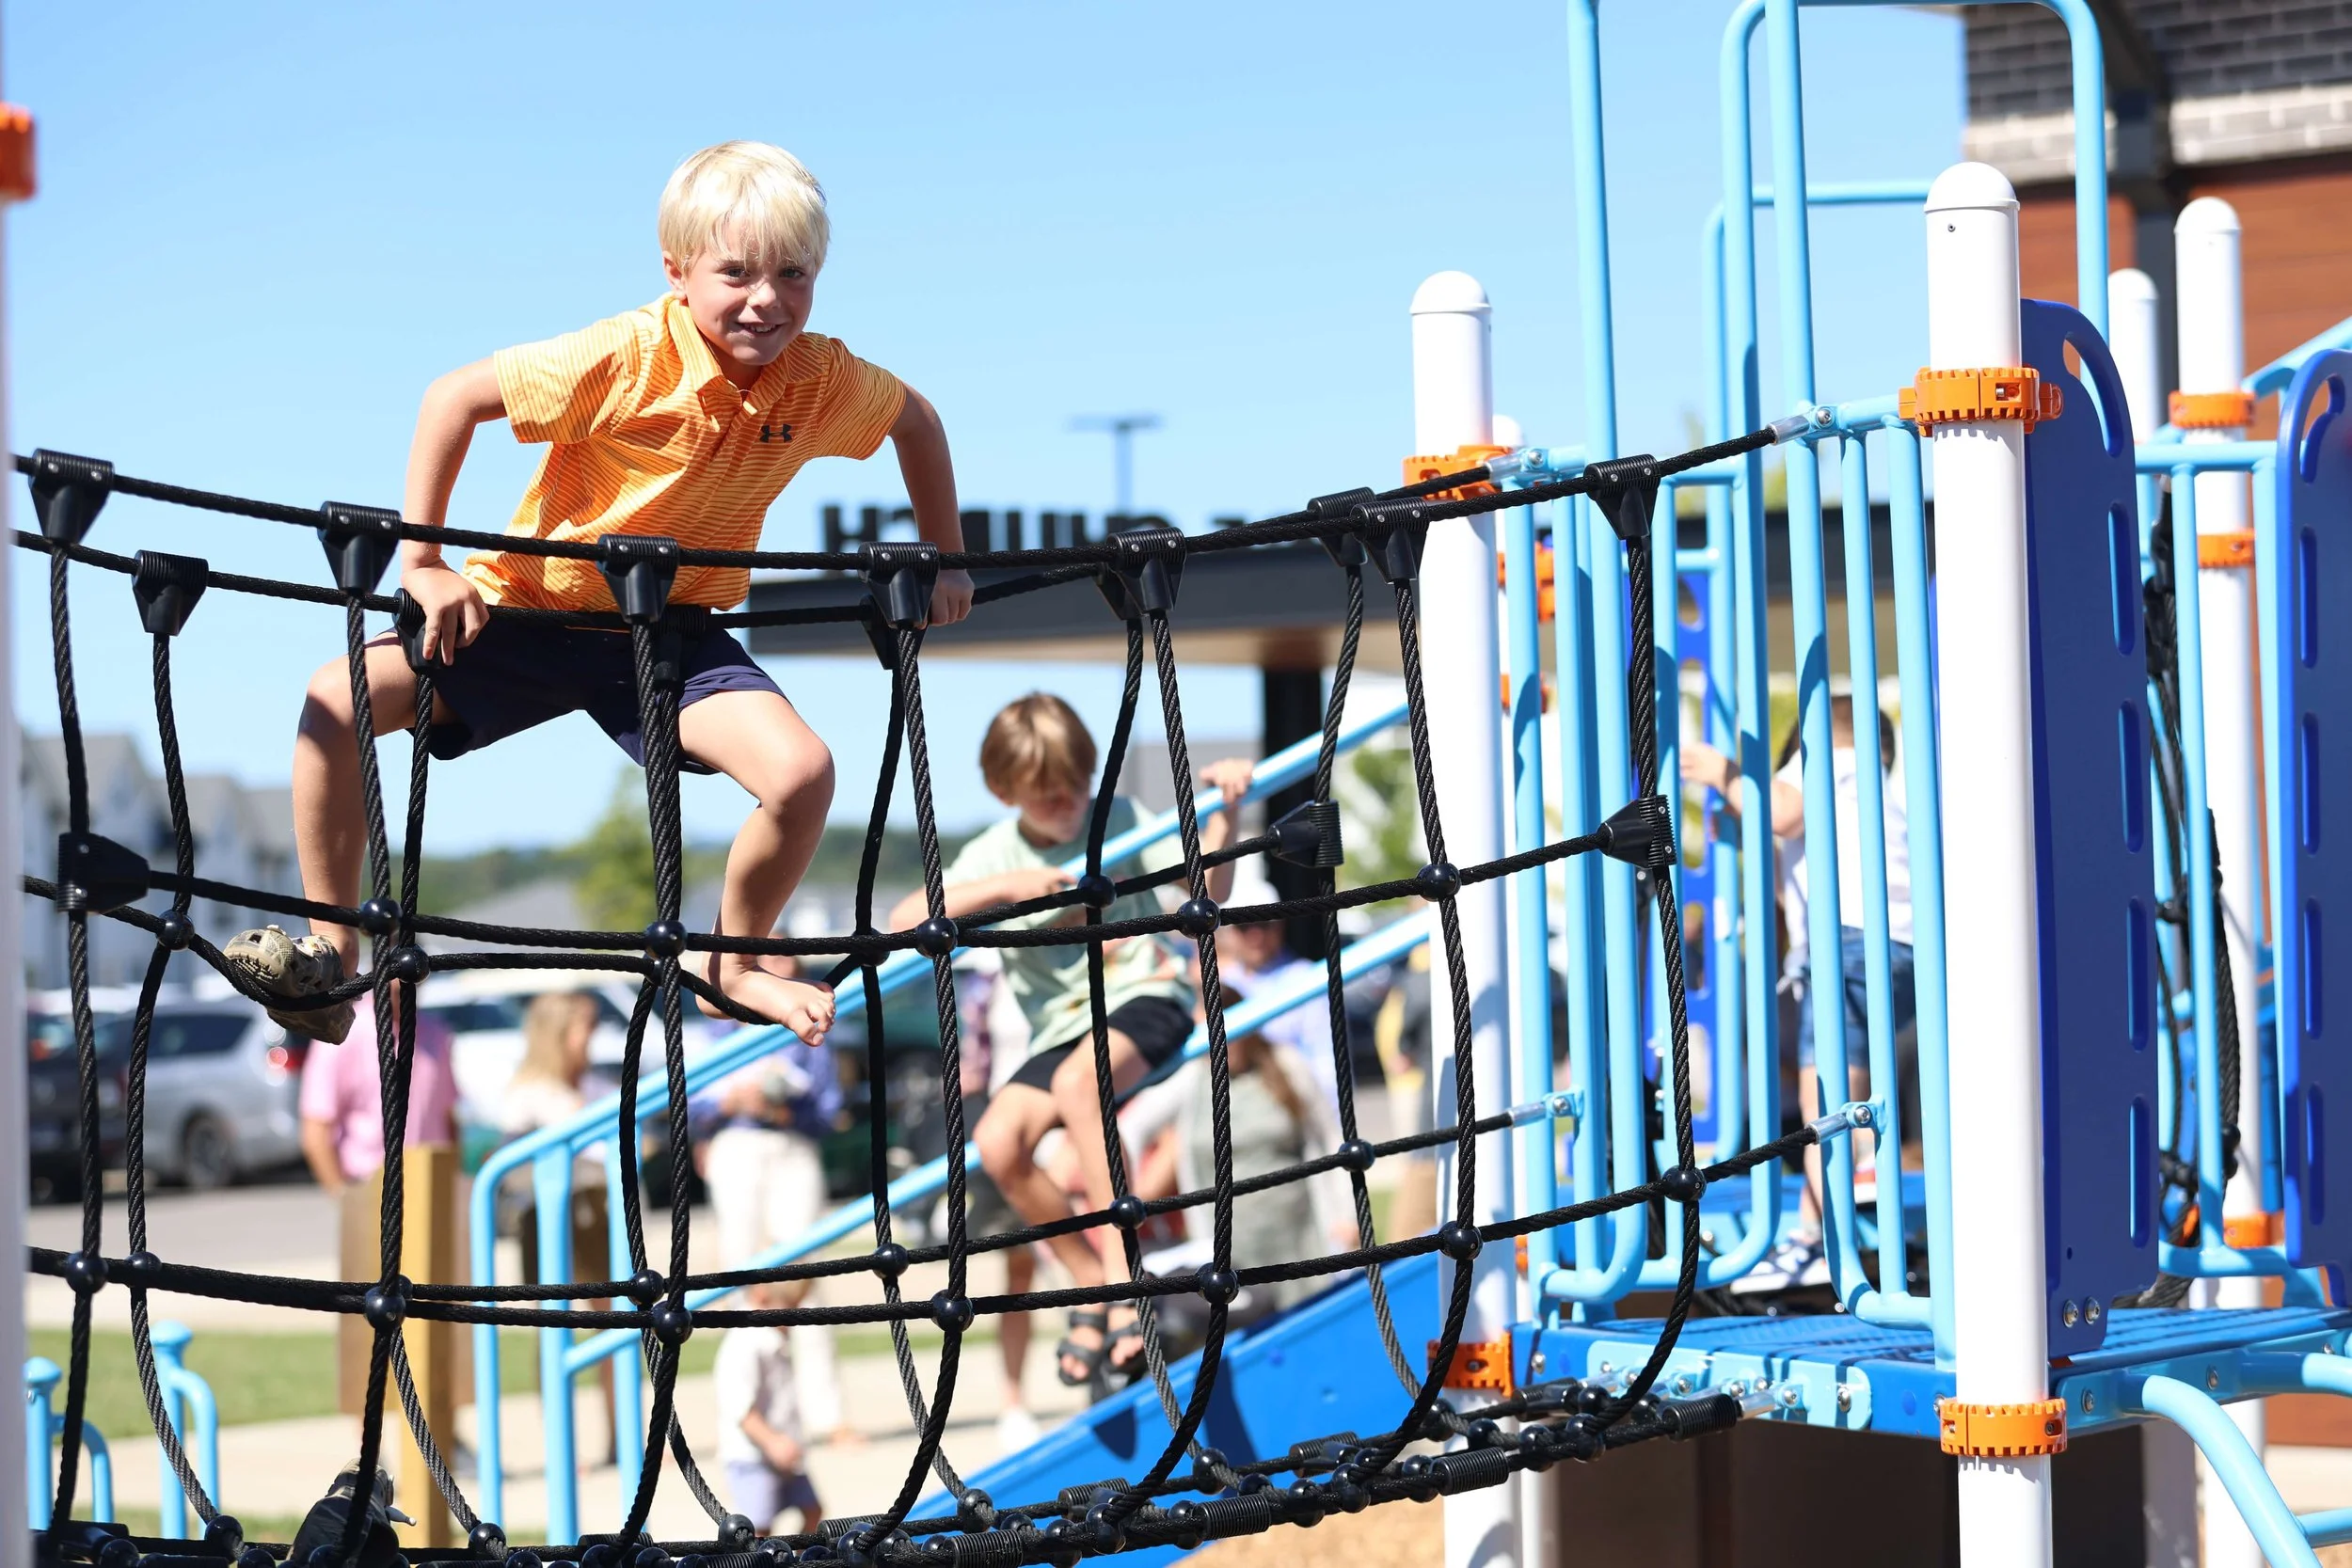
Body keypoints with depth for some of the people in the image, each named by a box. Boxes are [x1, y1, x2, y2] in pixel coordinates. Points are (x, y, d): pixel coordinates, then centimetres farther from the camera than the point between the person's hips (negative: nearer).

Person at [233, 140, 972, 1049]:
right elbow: (453, 398, -17)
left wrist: (943, 562, 10)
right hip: (531, 607, -2)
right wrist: (422, 563, -19)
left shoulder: (826, 382, -13)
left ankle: (734, 965, 5)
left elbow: (918, 419, 11)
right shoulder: (626, 360, -24)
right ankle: (331, 954, -8)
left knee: (803, 771, -24)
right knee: (339, 698, -23)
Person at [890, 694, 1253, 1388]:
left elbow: (1210, 889, -3)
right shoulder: (993, 856, 3)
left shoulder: (1119, 817, 1)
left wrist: (1224, 811, -19)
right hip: (1061, 1027, 4)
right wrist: (1003, 886, -20)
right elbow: (903, 922, -11)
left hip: (1145, 998, -4)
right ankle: (1094, 1284, -4)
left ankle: (1123, 1269, -32)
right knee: (997, 1141, -22)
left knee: (1076, 1080, -36)